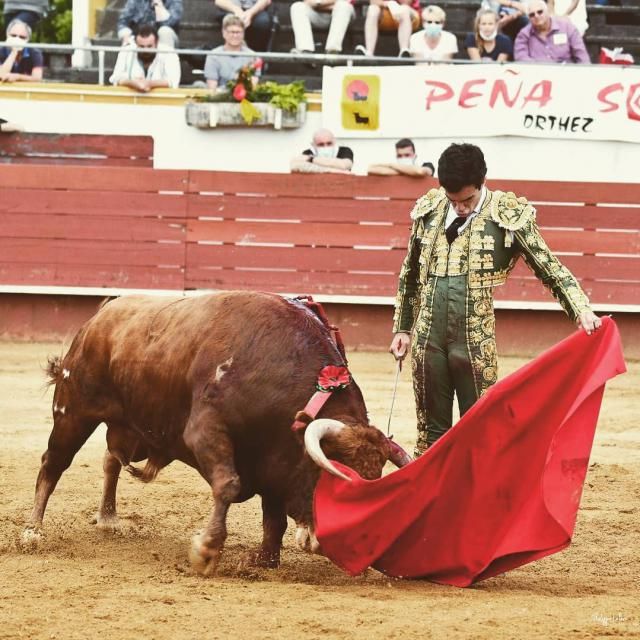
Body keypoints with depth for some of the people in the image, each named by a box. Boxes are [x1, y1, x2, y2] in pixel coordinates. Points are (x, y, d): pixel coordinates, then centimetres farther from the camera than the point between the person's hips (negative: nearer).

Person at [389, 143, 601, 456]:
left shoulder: (509, 215, -5)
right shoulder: (429, 210, 6)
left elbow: (551, 269, -3)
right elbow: (409, 274, 18)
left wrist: (582, 309, -18)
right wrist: (402, 327, 19)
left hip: (476, 343, -3)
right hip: (427, 339, 3)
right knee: (431, 429, 12)